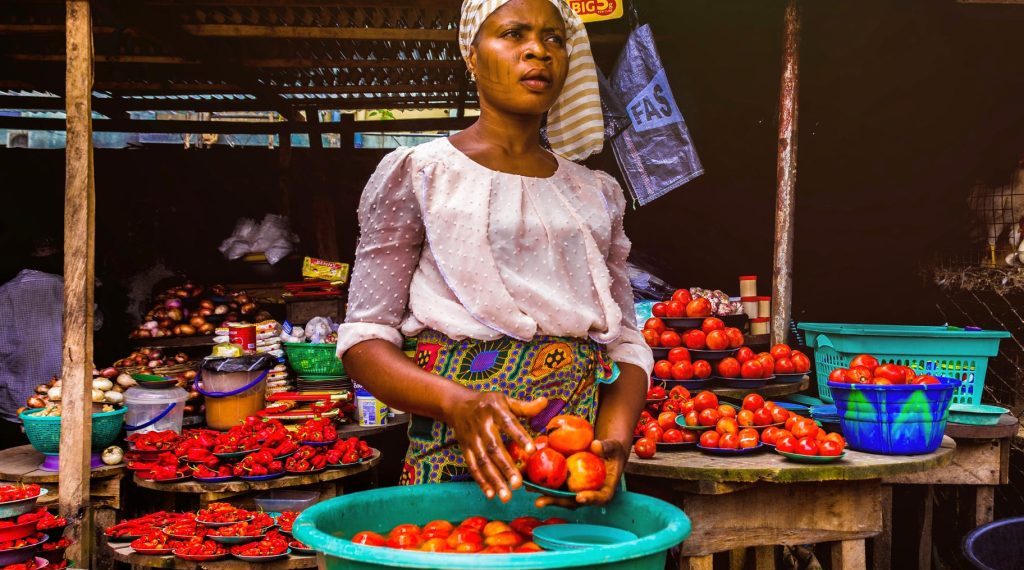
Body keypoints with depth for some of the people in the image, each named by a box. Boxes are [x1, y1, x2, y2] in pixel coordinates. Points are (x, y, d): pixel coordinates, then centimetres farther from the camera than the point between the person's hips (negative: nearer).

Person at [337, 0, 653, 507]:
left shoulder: (598, 194, 14)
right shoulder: (416, 174, 1)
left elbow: (625, 342, 10)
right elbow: (364, 339, -4)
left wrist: (616, 440, -10)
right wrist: (458, 403, -22)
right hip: (459, 461, -3)